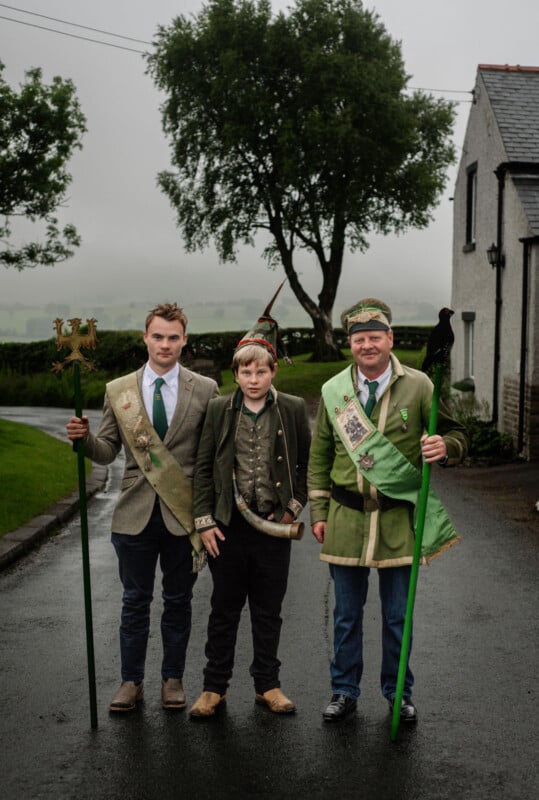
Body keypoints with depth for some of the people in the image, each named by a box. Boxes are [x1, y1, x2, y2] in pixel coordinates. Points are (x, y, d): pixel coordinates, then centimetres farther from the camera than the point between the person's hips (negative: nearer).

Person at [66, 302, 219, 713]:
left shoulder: (205, 390, -1)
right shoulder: (118, 390, 4)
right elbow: (107, 451, 6)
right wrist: (84, 438, -15)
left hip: (183, 513, -1)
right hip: (136, 513, 1)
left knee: (178, 601, 11)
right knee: (135, 601, 11)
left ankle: (173, 679, 27)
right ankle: (132, 681, 25)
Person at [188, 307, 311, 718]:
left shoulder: (293, 410, 0)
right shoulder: (219, 410, 1)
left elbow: (308, 464, 7)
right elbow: (204, 467, 4)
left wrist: (294, 508, -2)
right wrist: (205, 521, -2)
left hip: (274, 525, 0)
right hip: (228, 525, 0)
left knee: (268, 610, 11)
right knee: (224, 609, 10)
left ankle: (268, 685, 25)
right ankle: (215, 687, 21)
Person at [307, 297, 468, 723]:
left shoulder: (419, 386, -3)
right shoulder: (333, 391, 4)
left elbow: (457, 435, 2)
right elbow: (319, 457, 10)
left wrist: (445, 447, -22)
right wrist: (319, 512, 7)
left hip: (399, 518, -1)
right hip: (346, 518, 2)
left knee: (398, 615, 12)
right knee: (347, 614, 13)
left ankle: (399, 692, 30)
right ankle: (345, 691, 29)